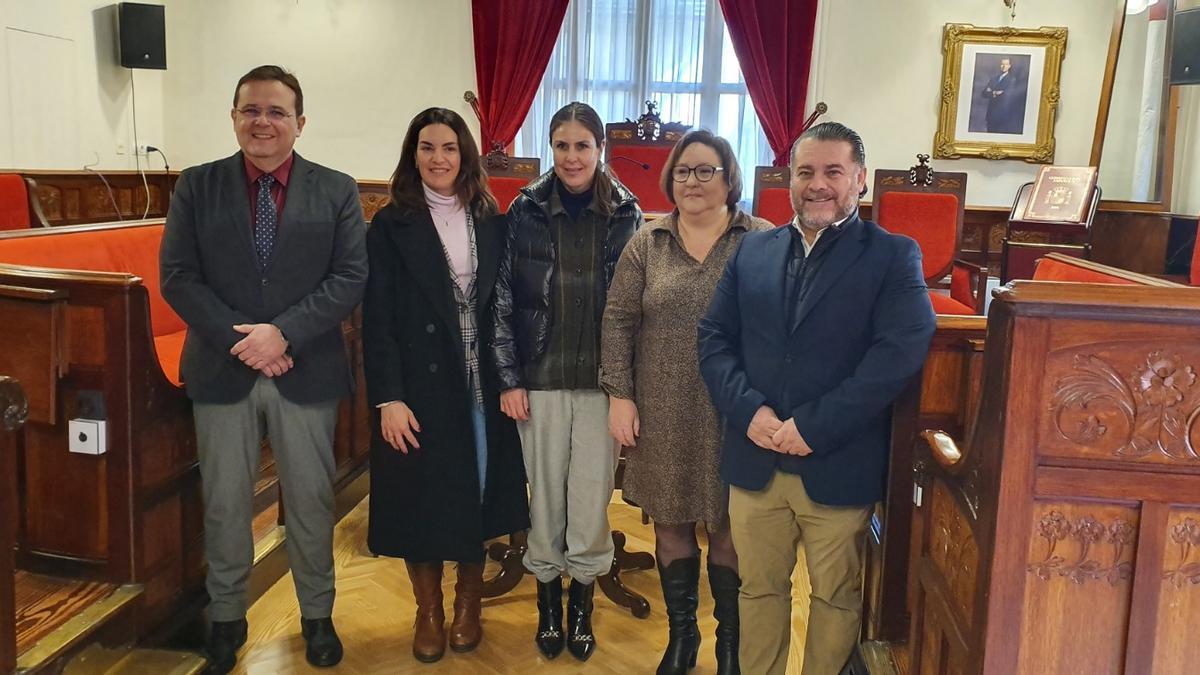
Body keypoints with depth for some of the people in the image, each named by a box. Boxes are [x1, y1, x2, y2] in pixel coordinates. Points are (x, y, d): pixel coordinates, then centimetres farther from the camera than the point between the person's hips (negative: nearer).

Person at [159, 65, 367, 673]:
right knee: (224, 503, 12)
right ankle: (227, 616, 32)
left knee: (310, 499, 11)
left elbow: (350, 278, -7)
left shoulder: (336, 191, 0)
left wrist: (283, 332, -18)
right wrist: (240, 338, -14)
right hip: (221, 371, 1)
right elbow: (177, 277, -3)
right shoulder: (196, 187, 2)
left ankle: (317, 614, 30)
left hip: (307, 371, -1)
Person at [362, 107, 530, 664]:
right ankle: (428, 612, 26)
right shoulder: (391, 225, -2)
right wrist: (388, 397, -14)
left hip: (481, 386, 3)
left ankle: (468, 604, 31)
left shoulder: (491, 222, 6)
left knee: (477, 494, 11)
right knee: (422, 499, 7)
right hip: (419, 387, -2)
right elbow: (378, 319, -7)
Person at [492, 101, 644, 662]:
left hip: (603, 379, 0)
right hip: (540, 378, 0)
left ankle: (581, 605, 26)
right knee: (545, 493, 8)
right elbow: (503, 299, 0)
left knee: (592, 496, 5)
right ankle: (547, 603, 28)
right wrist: (509, 378, -4)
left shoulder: (626, 214, 1)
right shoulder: (525, 210, -1)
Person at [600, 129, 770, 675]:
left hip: (733, 419, -2)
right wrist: (619, 395, -2)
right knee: (670, 526, 12)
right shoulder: (647, 243, 3)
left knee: (728, 529, 8)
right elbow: (618, 322, 4)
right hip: (662, 418, 2)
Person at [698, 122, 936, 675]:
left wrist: (813, 427, -20)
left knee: (836, 597, 14)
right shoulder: (753, 250, 8)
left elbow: (900, 352, -17)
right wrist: (749, 410, -12)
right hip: (754, 463, 3)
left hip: (839, 468, -3)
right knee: (759, 589, 17)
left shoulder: (893, 257, -4)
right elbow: (714, 337, 5)